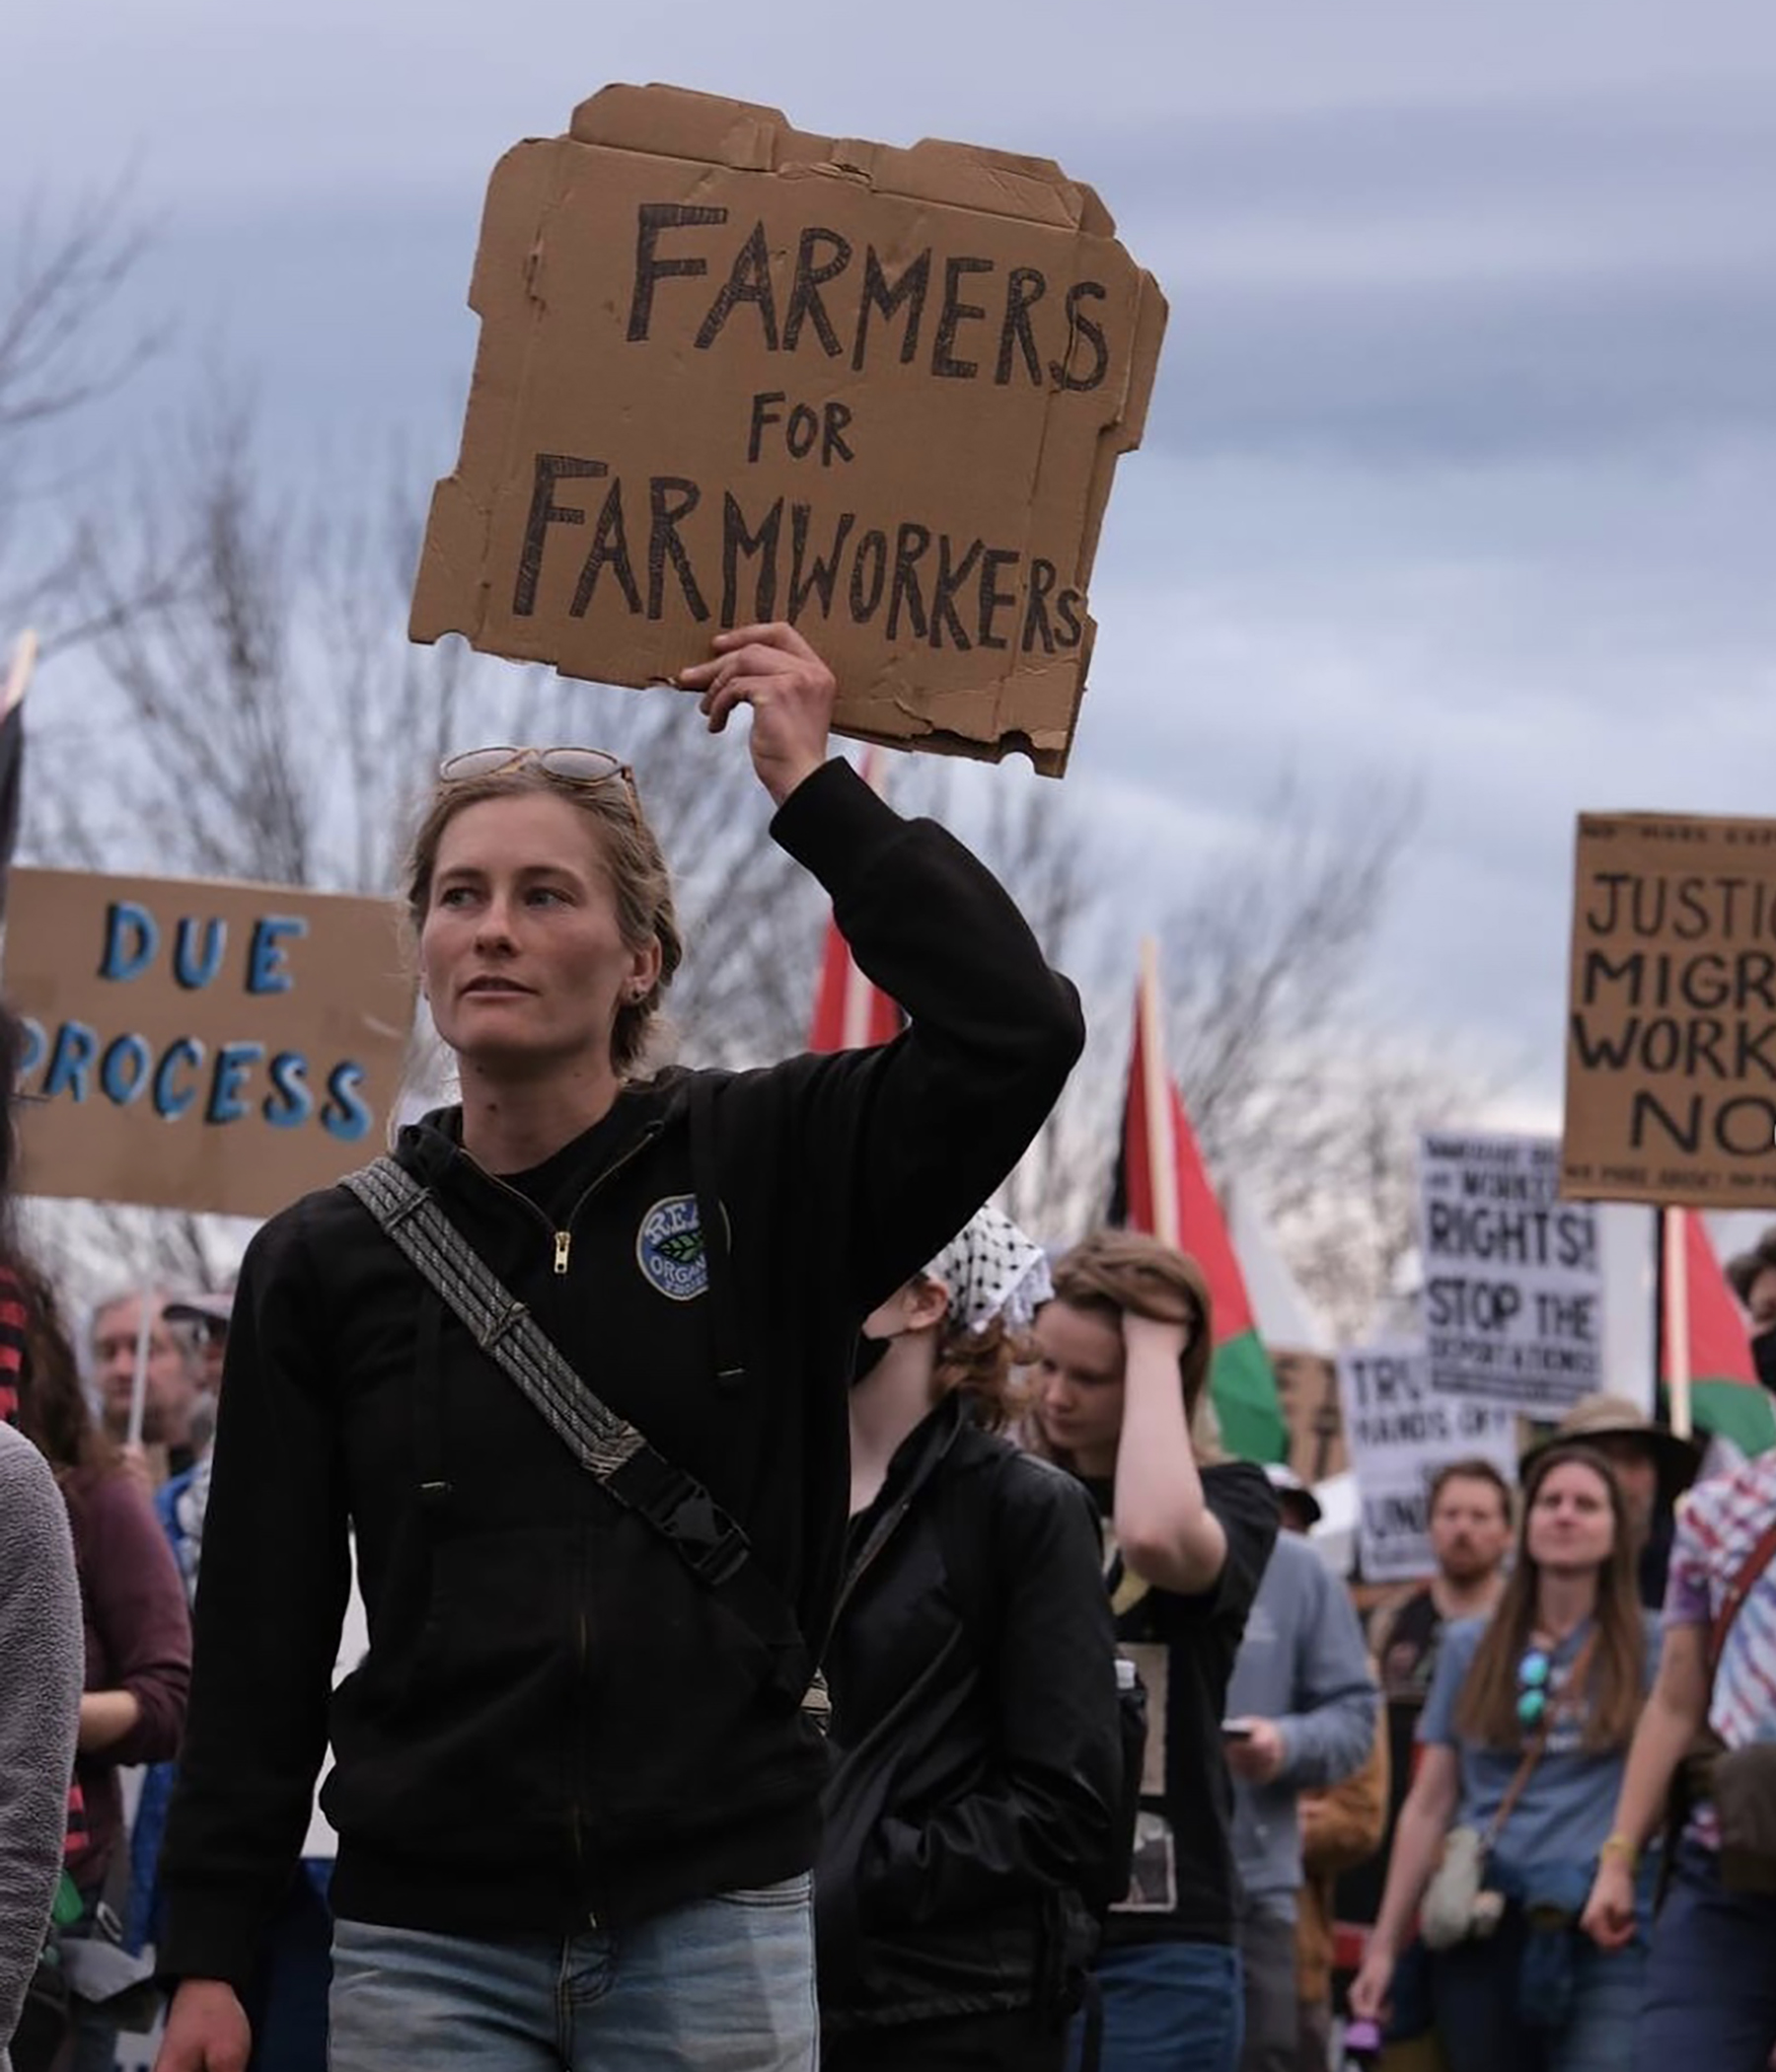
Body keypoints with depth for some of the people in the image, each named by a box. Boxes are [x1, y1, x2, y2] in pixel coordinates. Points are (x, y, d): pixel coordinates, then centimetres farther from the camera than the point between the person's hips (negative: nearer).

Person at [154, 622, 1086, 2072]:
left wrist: (817, 790, -10)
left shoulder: (766, 1171, 3)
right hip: (425, 1939, 1)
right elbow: (260, 1638, 7)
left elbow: (1017, 1032, -13)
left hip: (713, 1926, -1)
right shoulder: (327, 1262, 5)